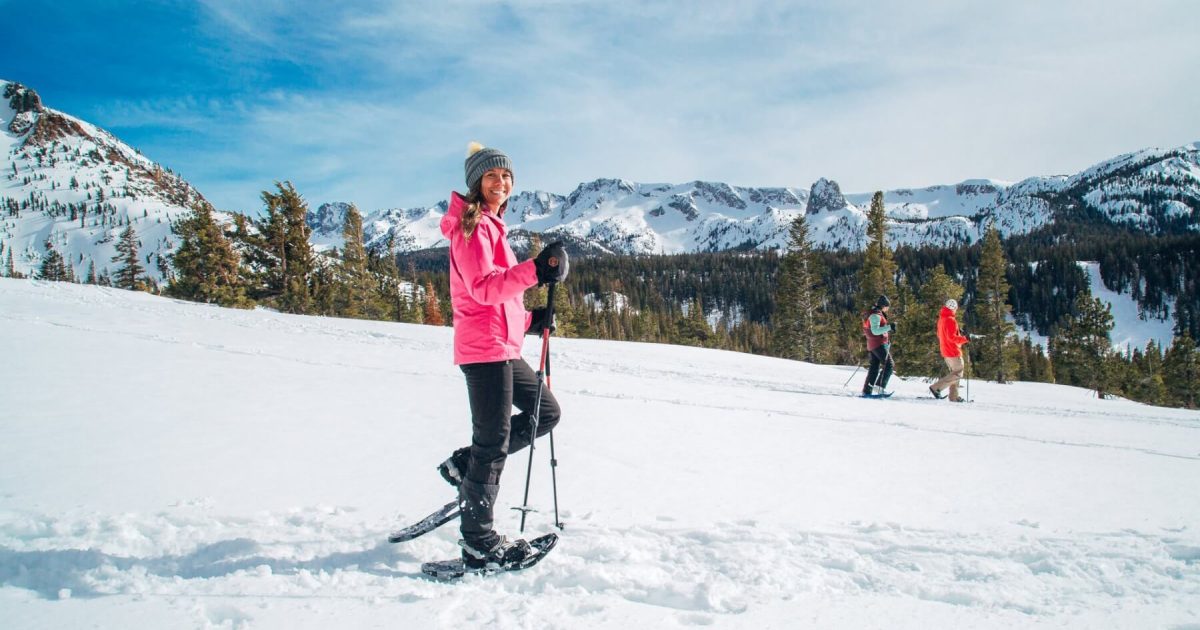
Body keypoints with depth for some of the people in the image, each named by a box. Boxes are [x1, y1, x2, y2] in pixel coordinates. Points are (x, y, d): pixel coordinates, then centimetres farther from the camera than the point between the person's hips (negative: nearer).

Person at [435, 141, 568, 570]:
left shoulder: (491, 226, 21)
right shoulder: (472, 225, -10)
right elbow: (482, 287, -25)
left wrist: (529, 320, 12)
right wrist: (533, 272, -36)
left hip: (503, 348, 10)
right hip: (484, 347, -10)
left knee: (545, 413, 16)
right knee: (493, 442, -4)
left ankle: (464, 465, 20)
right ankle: (478, 543, 8)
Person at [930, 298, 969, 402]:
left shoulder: (941, 319, 12)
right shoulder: (951, 320, -18)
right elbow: (951, 337, -25)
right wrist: (964, 339, -20)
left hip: (945, 351, 10)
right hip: (953, 351, -10)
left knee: (954, 372, 14)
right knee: (958, 373, -5)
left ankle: (954, 396, 12)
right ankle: (936, 387, -10)